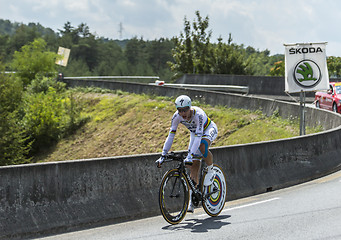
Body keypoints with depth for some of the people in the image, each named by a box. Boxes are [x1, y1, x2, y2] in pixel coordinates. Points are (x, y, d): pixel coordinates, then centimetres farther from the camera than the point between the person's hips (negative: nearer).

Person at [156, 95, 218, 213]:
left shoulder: (198, 114, -39)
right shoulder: (176, 117, -25)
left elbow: (198, 136, -46)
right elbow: (171, 136, -22)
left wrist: (190, 156, -55)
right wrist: (163, 156, -29)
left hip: (209, 129, -5)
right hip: (194, 133, 5)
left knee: (202, 146, -40)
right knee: (194, 167, -4)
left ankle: (211, 171, -12)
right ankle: (191, 203, 0)